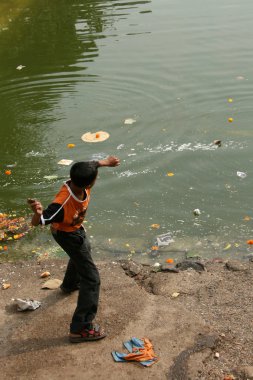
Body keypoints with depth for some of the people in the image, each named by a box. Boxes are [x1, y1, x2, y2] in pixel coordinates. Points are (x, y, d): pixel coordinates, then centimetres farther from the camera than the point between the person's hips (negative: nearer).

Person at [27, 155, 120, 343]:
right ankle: (81, 329, 0)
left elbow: (92, 164, -6)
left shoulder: (79, 181, -29)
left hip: (76, 228, 8)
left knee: (82, 254, 38)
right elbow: (37, 222, -38)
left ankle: (70, 284, 68)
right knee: (91, 278, -8)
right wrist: (37, 213, -62)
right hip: (68, 235, -8)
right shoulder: (62, 204, -46)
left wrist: (107, 162, 13)